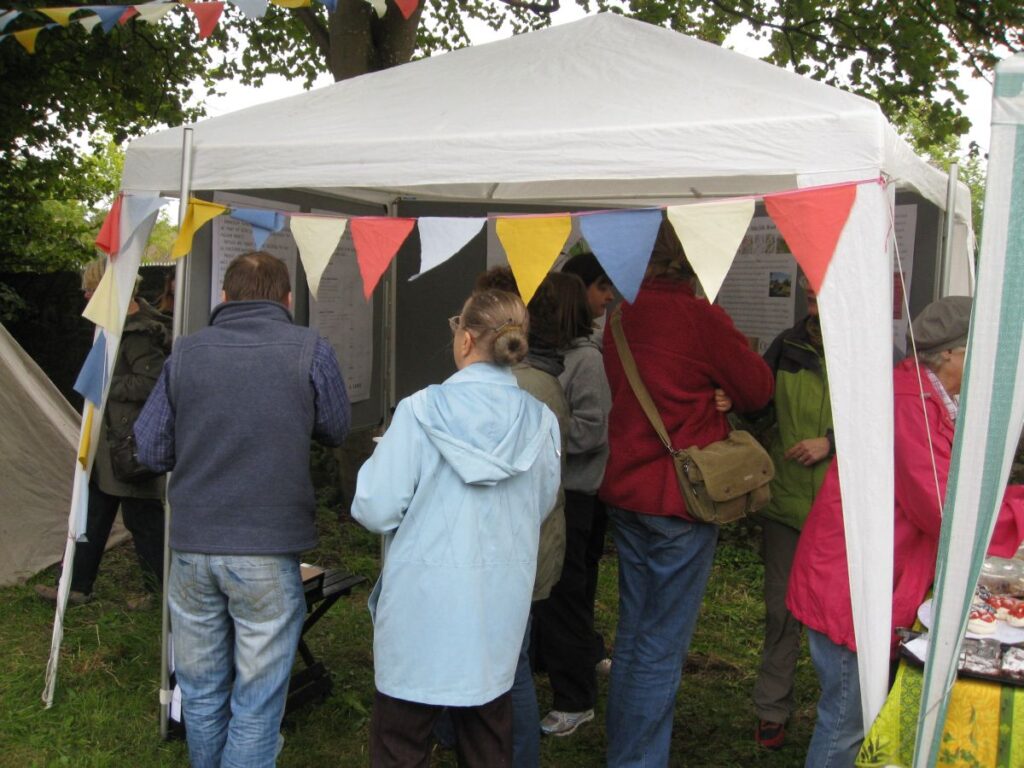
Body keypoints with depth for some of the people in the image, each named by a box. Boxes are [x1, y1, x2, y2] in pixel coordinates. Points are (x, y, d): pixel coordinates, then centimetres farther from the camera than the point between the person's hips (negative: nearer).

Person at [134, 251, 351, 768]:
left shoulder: (187, 351, 1)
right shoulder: (309, 350, -7)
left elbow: (151, 450, 3)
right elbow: (336, 431, 7)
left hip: (192, 549, 3)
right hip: (268, 551, -3)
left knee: (200, 691, 20)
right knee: (256, 703, 8)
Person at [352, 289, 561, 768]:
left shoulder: (422, 410, -16)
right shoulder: (540, 422, -5)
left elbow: (376, 511, -14)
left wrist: (383, 457, 5)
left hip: (424, 606, -3)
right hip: (500, 607, 4)